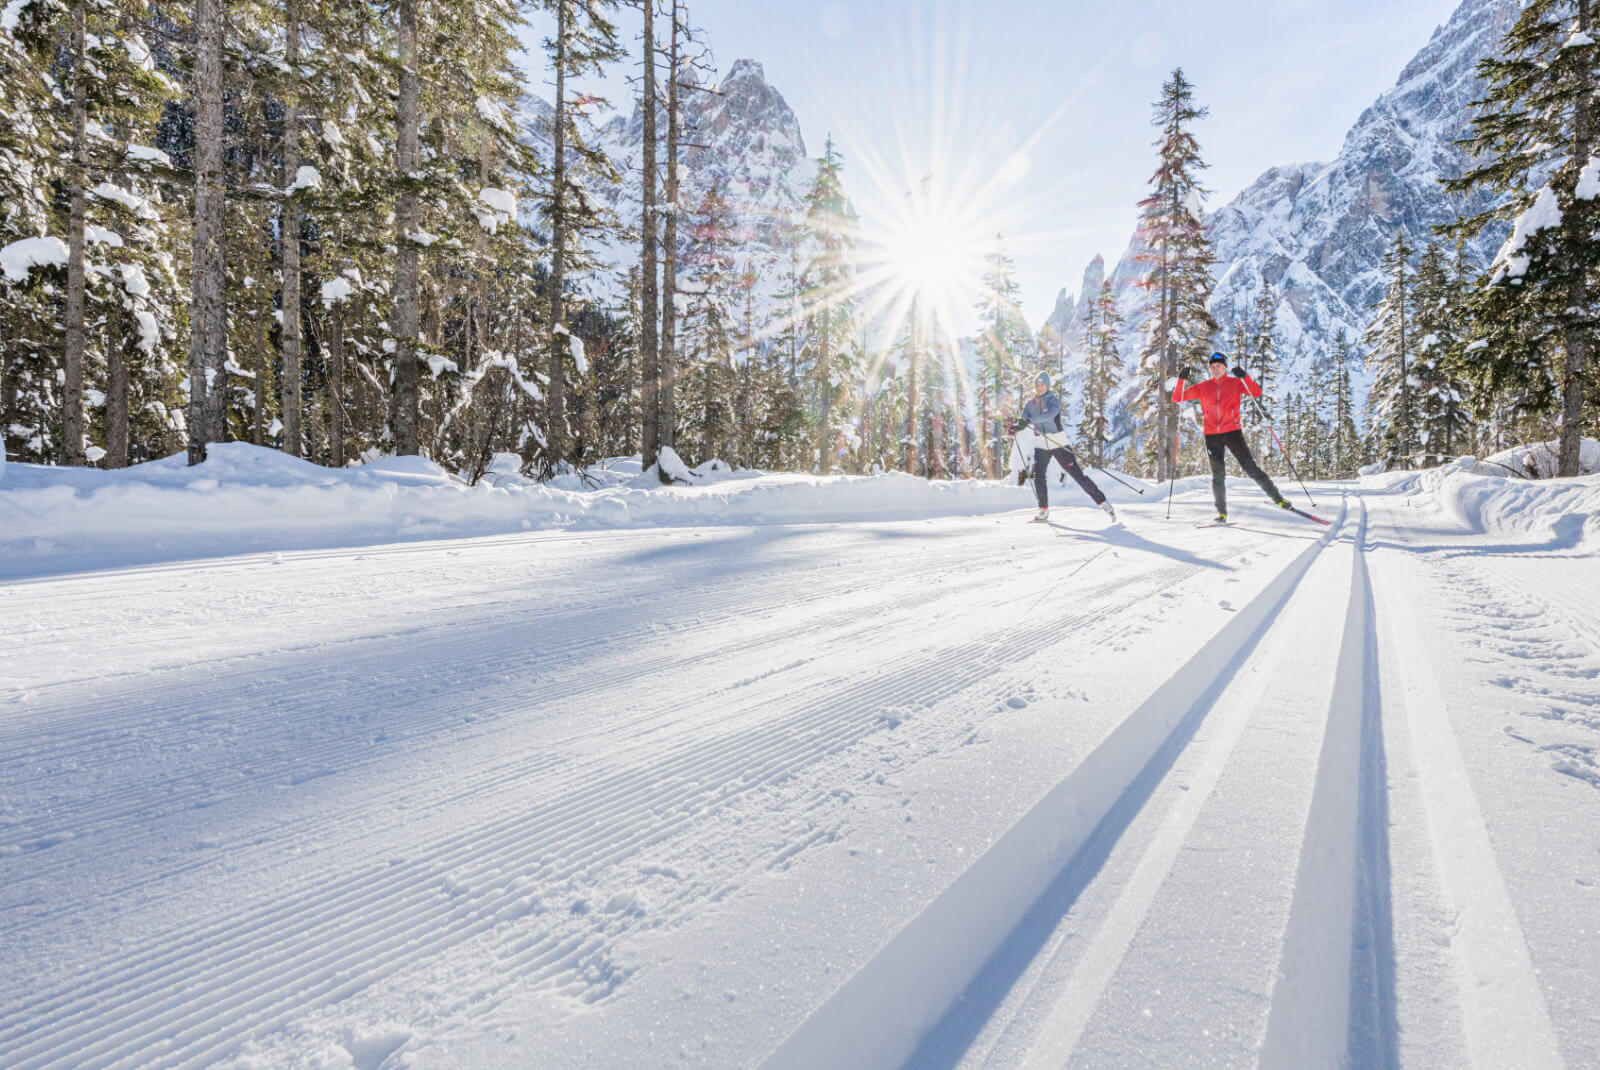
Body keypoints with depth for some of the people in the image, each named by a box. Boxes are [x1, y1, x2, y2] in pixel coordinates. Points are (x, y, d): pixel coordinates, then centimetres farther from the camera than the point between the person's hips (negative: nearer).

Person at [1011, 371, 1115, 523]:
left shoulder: (1054, 401, -9)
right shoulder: (1030, 404, 8)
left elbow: (1049, 415, -30)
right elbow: (1023, 421, -1)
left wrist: (1030, 420, -43)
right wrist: (1016, 428, -24)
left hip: (1058, 443, -4)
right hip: (1040, 445, 4)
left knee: (1077, 474, -5)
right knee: (1038, 476, -10)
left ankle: (1103, 502, 4)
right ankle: (1044, 510, 3)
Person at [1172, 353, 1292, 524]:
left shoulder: (1235, 383, 5)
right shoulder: (1202, 388, 9)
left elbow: (1257, 393, -7)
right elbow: (1177, 398, 6)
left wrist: (1244, 377, -21)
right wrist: (1182, 380, -11)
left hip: (1233, 432, -2)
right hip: (1212, 436, 2)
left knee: (1251, 468, -2)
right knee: (1218, 475, 2)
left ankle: (1277, 498, 9)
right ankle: (1222, 513, 5)